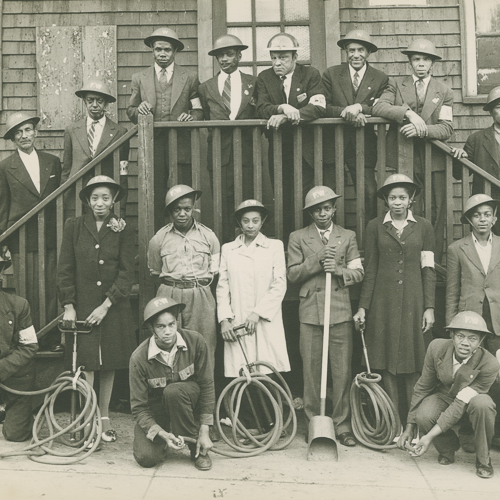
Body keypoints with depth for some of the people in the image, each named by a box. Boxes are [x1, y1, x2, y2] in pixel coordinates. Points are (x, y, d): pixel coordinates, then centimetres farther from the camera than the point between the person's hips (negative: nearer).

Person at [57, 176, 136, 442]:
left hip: (113, 307, 1)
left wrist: (106, 305, -12)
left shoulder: (122, 230, 1)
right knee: (86, 364, -7)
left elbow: (126, 273, -4)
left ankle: (104, 418, 21)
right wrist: (68, 306, -6)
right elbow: (65, 269, 2)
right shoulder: (74, 227, 3)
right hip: (82, 305, -1)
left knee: (109, 365, 8)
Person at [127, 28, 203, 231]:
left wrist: (191, 116, -11)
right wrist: (139, 110, -7)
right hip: (152, 147, 1)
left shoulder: (189, 79, 12)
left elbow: (199, 111, 12)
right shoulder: (139, 78, 15)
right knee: (153, 200, -1)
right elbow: (130, 111, 15)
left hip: (181, 147, -1)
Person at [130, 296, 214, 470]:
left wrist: (204, 432, -15)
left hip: (188, 401, 0)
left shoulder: (195, 341, -19)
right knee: (146, 458, -23)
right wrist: (162, 434, -31)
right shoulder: (139, 358, -21)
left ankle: (198, 448, -13)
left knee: (174, 391, -35)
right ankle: (162, 440, 15)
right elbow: (139, 407, -16)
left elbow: (206, 386, -12)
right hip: (155, 410, 0)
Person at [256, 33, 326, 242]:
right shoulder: (264, 78, 8)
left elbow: (319, 107, -13)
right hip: (278, 152, 2)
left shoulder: (311, 74, 1)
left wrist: (287, 117, -25)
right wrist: (282, 108, -26)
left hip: (306, 151, -2)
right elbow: (261, 109, -6)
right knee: (282, 203, 2)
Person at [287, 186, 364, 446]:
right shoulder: (298, 237, 11)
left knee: (342, 371, -1)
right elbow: (293, 274, 3)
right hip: (310, 310, 0)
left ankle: (342, 425, 8)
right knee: (311, 370, 1)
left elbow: (358, 273, 9)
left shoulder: (348, 236, 14)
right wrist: (317, 260, -10)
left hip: (340, 310, 0)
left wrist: (339, 270, -11)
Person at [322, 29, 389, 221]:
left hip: (364, 145, 0)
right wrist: (346, 112, -18)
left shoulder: (380, 79, 7)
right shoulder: (331, 74, 7)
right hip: (333, 142, 0)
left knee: (369, 193, -5)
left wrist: (359, 107, -19)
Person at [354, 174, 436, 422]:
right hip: (383, 302, 0)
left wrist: (429, 307, -2)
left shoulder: (423, 227, 6)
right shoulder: (375, 226, 6)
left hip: (413, 301, 0)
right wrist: (363, 306, 0)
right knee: (387, 362, 3)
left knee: (414, 364, 1)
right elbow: (370, 269, 5)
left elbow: (428, 270, 4)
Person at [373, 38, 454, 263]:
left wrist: (422, 129, -18)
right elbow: (378, 107, -8)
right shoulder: (396, 85, 11)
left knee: (437, 216, 1)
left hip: (434, 160, 1)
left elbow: (446, 129, 0)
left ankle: (435, 264, 8)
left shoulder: (444, 92, 11)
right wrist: (407, 112, -20)